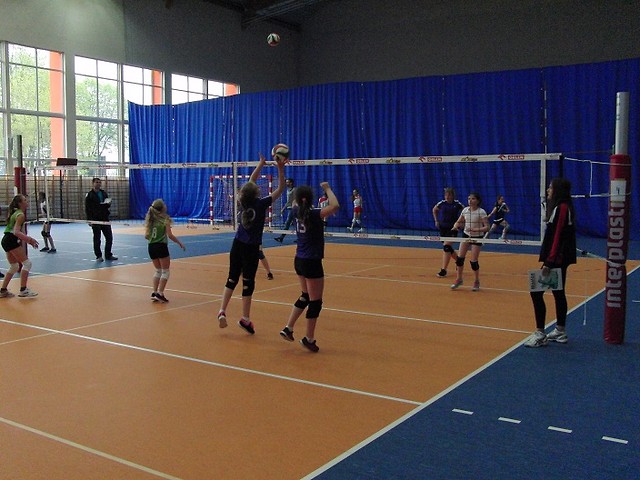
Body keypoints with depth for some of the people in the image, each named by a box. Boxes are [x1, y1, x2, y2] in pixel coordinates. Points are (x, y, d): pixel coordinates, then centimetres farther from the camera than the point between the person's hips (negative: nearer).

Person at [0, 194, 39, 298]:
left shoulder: (14, 212, 17)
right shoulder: (20, 215, -12)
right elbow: (16, 232, -23)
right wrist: (29, 239, -31)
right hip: (11, 240, -10)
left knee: (14, 266, 18)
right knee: (27, 263, -7)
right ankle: (23, 290, -10)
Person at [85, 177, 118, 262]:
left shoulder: (104, 193, 13)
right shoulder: (89, 195, -4)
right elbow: (87, 208, -8)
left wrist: (108, 203, -2)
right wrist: (89, 220, -16)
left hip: (105, 219, 5)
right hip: (95, 219, -5)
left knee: (109, 237, 6)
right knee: (97, 239, 1)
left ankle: (108, 255, 16)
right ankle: (98, 256, 10)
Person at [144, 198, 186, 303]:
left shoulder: (149, 219, 7)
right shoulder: (165, 219, -8)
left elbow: (146, 236, 7)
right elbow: (170, 235, -12)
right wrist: (180, 243, -1)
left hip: (151, 247, 6)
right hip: (161, 246, -6)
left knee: (158, 270, 19)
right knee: (165, 271, 5)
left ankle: (154, 292, 12)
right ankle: (160, 293, -2)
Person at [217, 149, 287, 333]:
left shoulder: (243, 202, -1)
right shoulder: (261, 204, -14)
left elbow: (250, 182, 14)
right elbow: (280, 188, -8)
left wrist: (261, 164, 21)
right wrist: (280, 168, -6)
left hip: (237, 245, 5)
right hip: (251, 248, -5)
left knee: (232, 278, 13)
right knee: (248, 282, 0)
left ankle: (222, 311, 6)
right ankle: (245, 319, 4)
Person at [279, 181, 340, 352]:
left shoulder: (297, 212, 1)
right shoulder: (313, 214, -19)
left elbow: (295, 202, 25)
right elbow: (335, 206, -29)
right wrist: (327, 189, -16)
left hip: (299, 261, 8)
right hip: (312, 263, -8)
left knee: (306, 296, 24)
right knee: (315, 302, 5)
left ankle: (288, 328, 20)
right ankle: (309, 338, 14)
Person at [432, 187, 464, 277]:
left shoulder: (457, 204, -8)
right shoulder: (442, 203, -2)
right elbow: (434, 210, 17)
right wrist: (436, 221, 10)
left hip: (453, 228, -4)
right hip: (443, 228, 4)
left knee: (447, 247, -16)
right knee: (448, 248, 13)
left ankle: (443, 270, -15)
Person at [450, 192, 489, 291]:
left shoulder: (481, 212, -16)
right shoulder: (465, 210, -1)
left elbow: (487, 227, -20)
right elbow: (459, 221, 11)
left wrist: (475, 229, -33)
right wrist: (456, 226, -11)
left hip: (477, 237, -4)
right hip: (466, 235, 4)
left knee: (473, 261, -5)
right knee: (460, 258, -4)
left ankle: (477, 281, 17)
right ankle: (459, 279, 12)